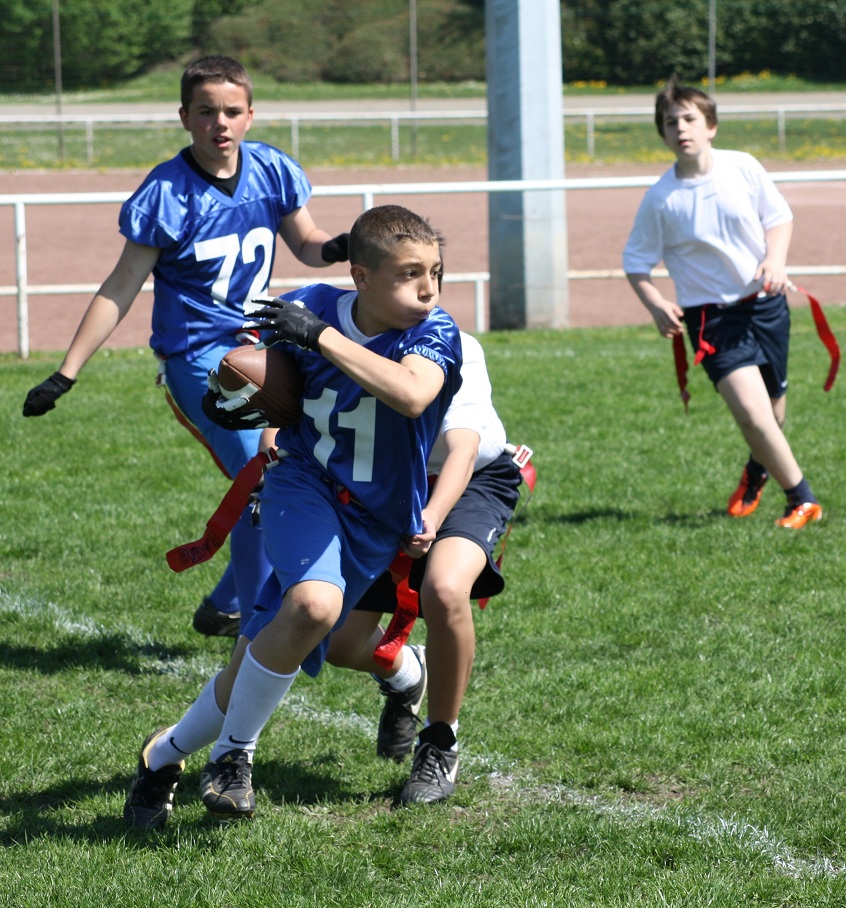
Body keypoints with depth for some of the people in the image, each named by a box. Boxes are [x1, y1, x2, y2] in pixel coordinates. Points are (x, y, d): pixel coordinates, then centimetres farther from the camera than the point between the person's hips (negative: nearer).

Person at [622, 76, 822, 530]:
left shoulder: (743, 167, -4)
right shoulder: (660, 198, -10)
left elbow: (779, 216, 8)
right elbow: (636, 262, -3)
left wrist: (775, 259, -11)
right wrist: (656, 305, -20)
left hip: (766, 302, 3)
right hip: (711, 316, -3)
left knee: (772, 404, 16)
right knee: (752, 412, -18)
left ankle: (757, 470, 48)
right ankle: (803, 499, -2)